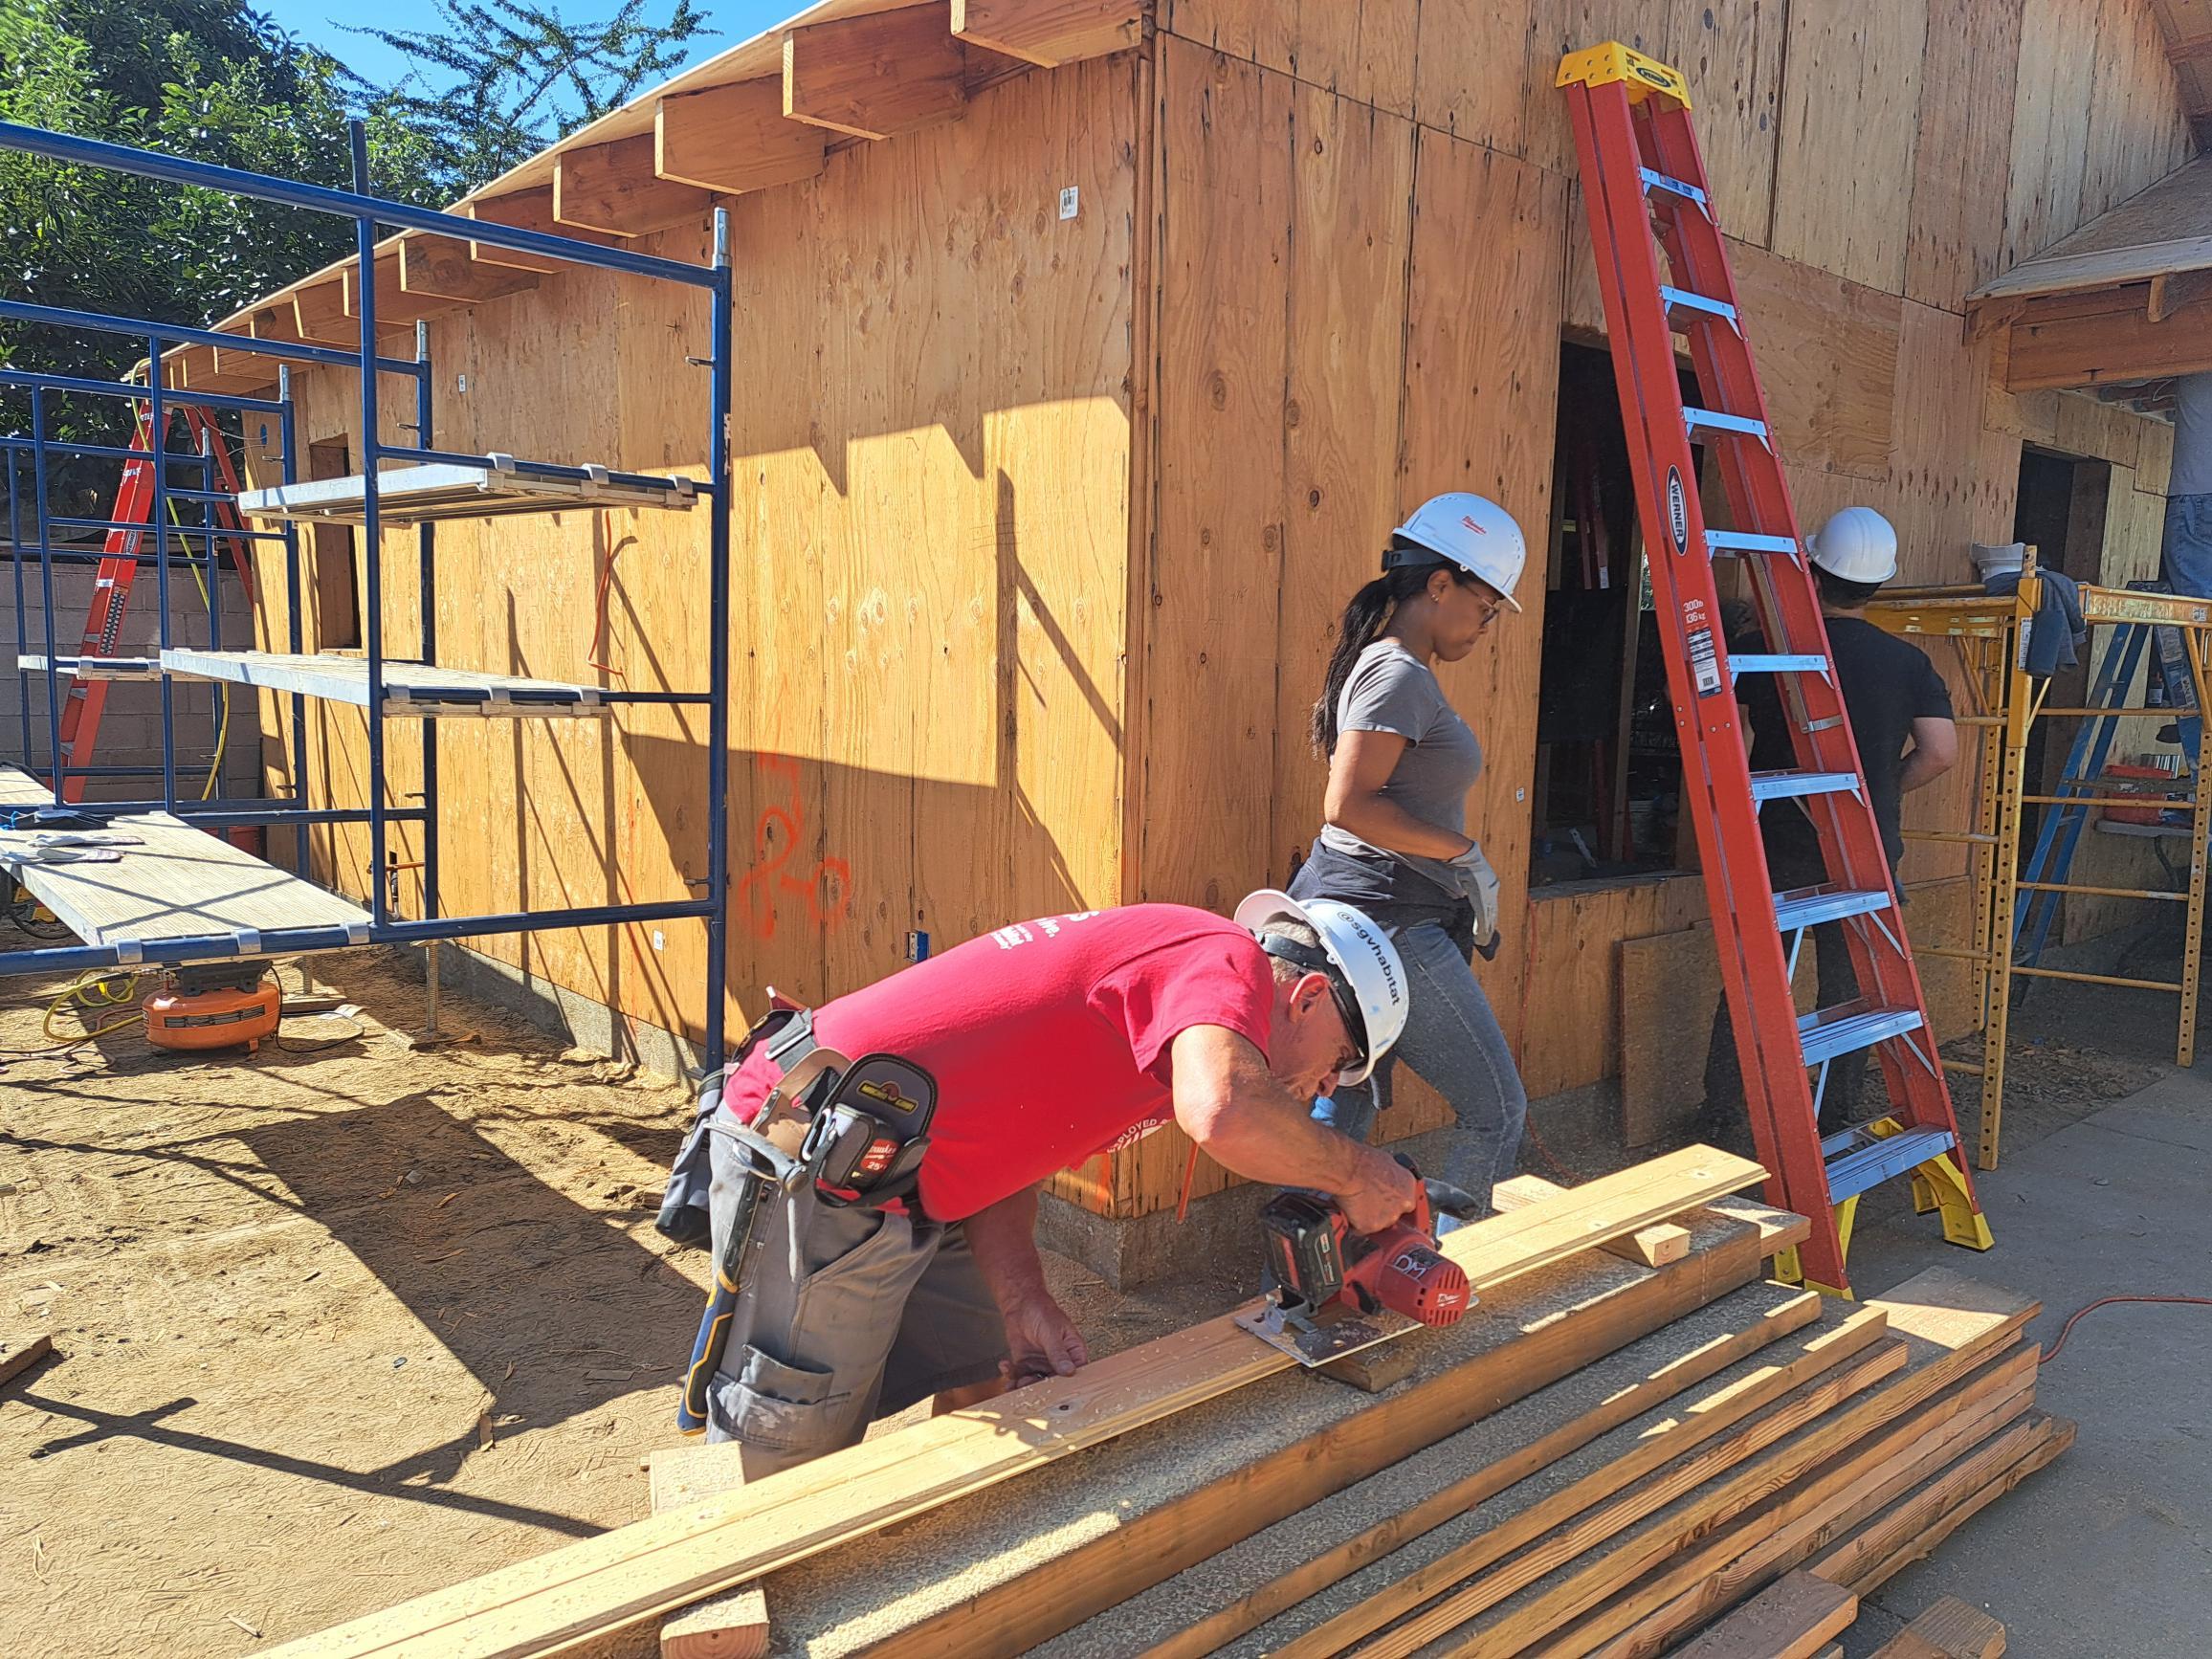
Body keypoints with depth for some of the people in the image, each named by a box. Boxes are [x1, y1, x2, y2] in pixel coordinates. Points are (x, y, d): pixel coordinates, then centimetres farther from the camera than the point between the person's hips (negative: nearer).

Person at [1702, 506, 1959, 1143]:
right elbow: (1941, 753, -8)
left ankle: (1725, 1126, 12)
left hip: (1778, 846, -1)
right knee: (1851, 992, 13)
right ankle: (1837, 1126, 21)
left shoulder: (1766, 649, -6)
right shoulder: (1909, 662, -2)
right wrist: (1879, 793, 9)